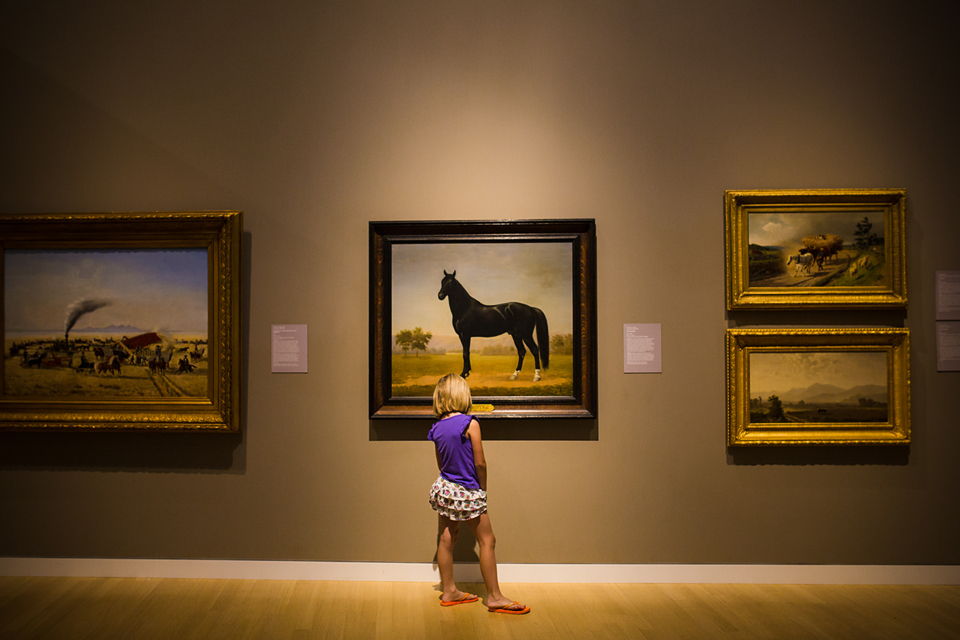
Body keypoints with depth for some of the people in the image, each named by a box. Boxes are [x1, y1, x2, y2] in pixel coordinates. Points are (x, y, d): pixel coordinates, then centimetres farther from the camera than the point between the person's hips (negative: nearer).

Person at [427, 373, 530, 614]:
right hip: (466, 492, -7)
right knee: (487, 541, 3)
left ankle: (449, 591, 24)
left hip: (444, 487, 7)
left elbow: (441, 463, 10)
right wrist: (483, 488, 1)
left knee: (446, 539, 13)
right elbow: (480, 463, -16)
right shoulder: (469, 423, -18)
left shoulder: (437, 427, 1)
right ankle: (494, 597, 8)